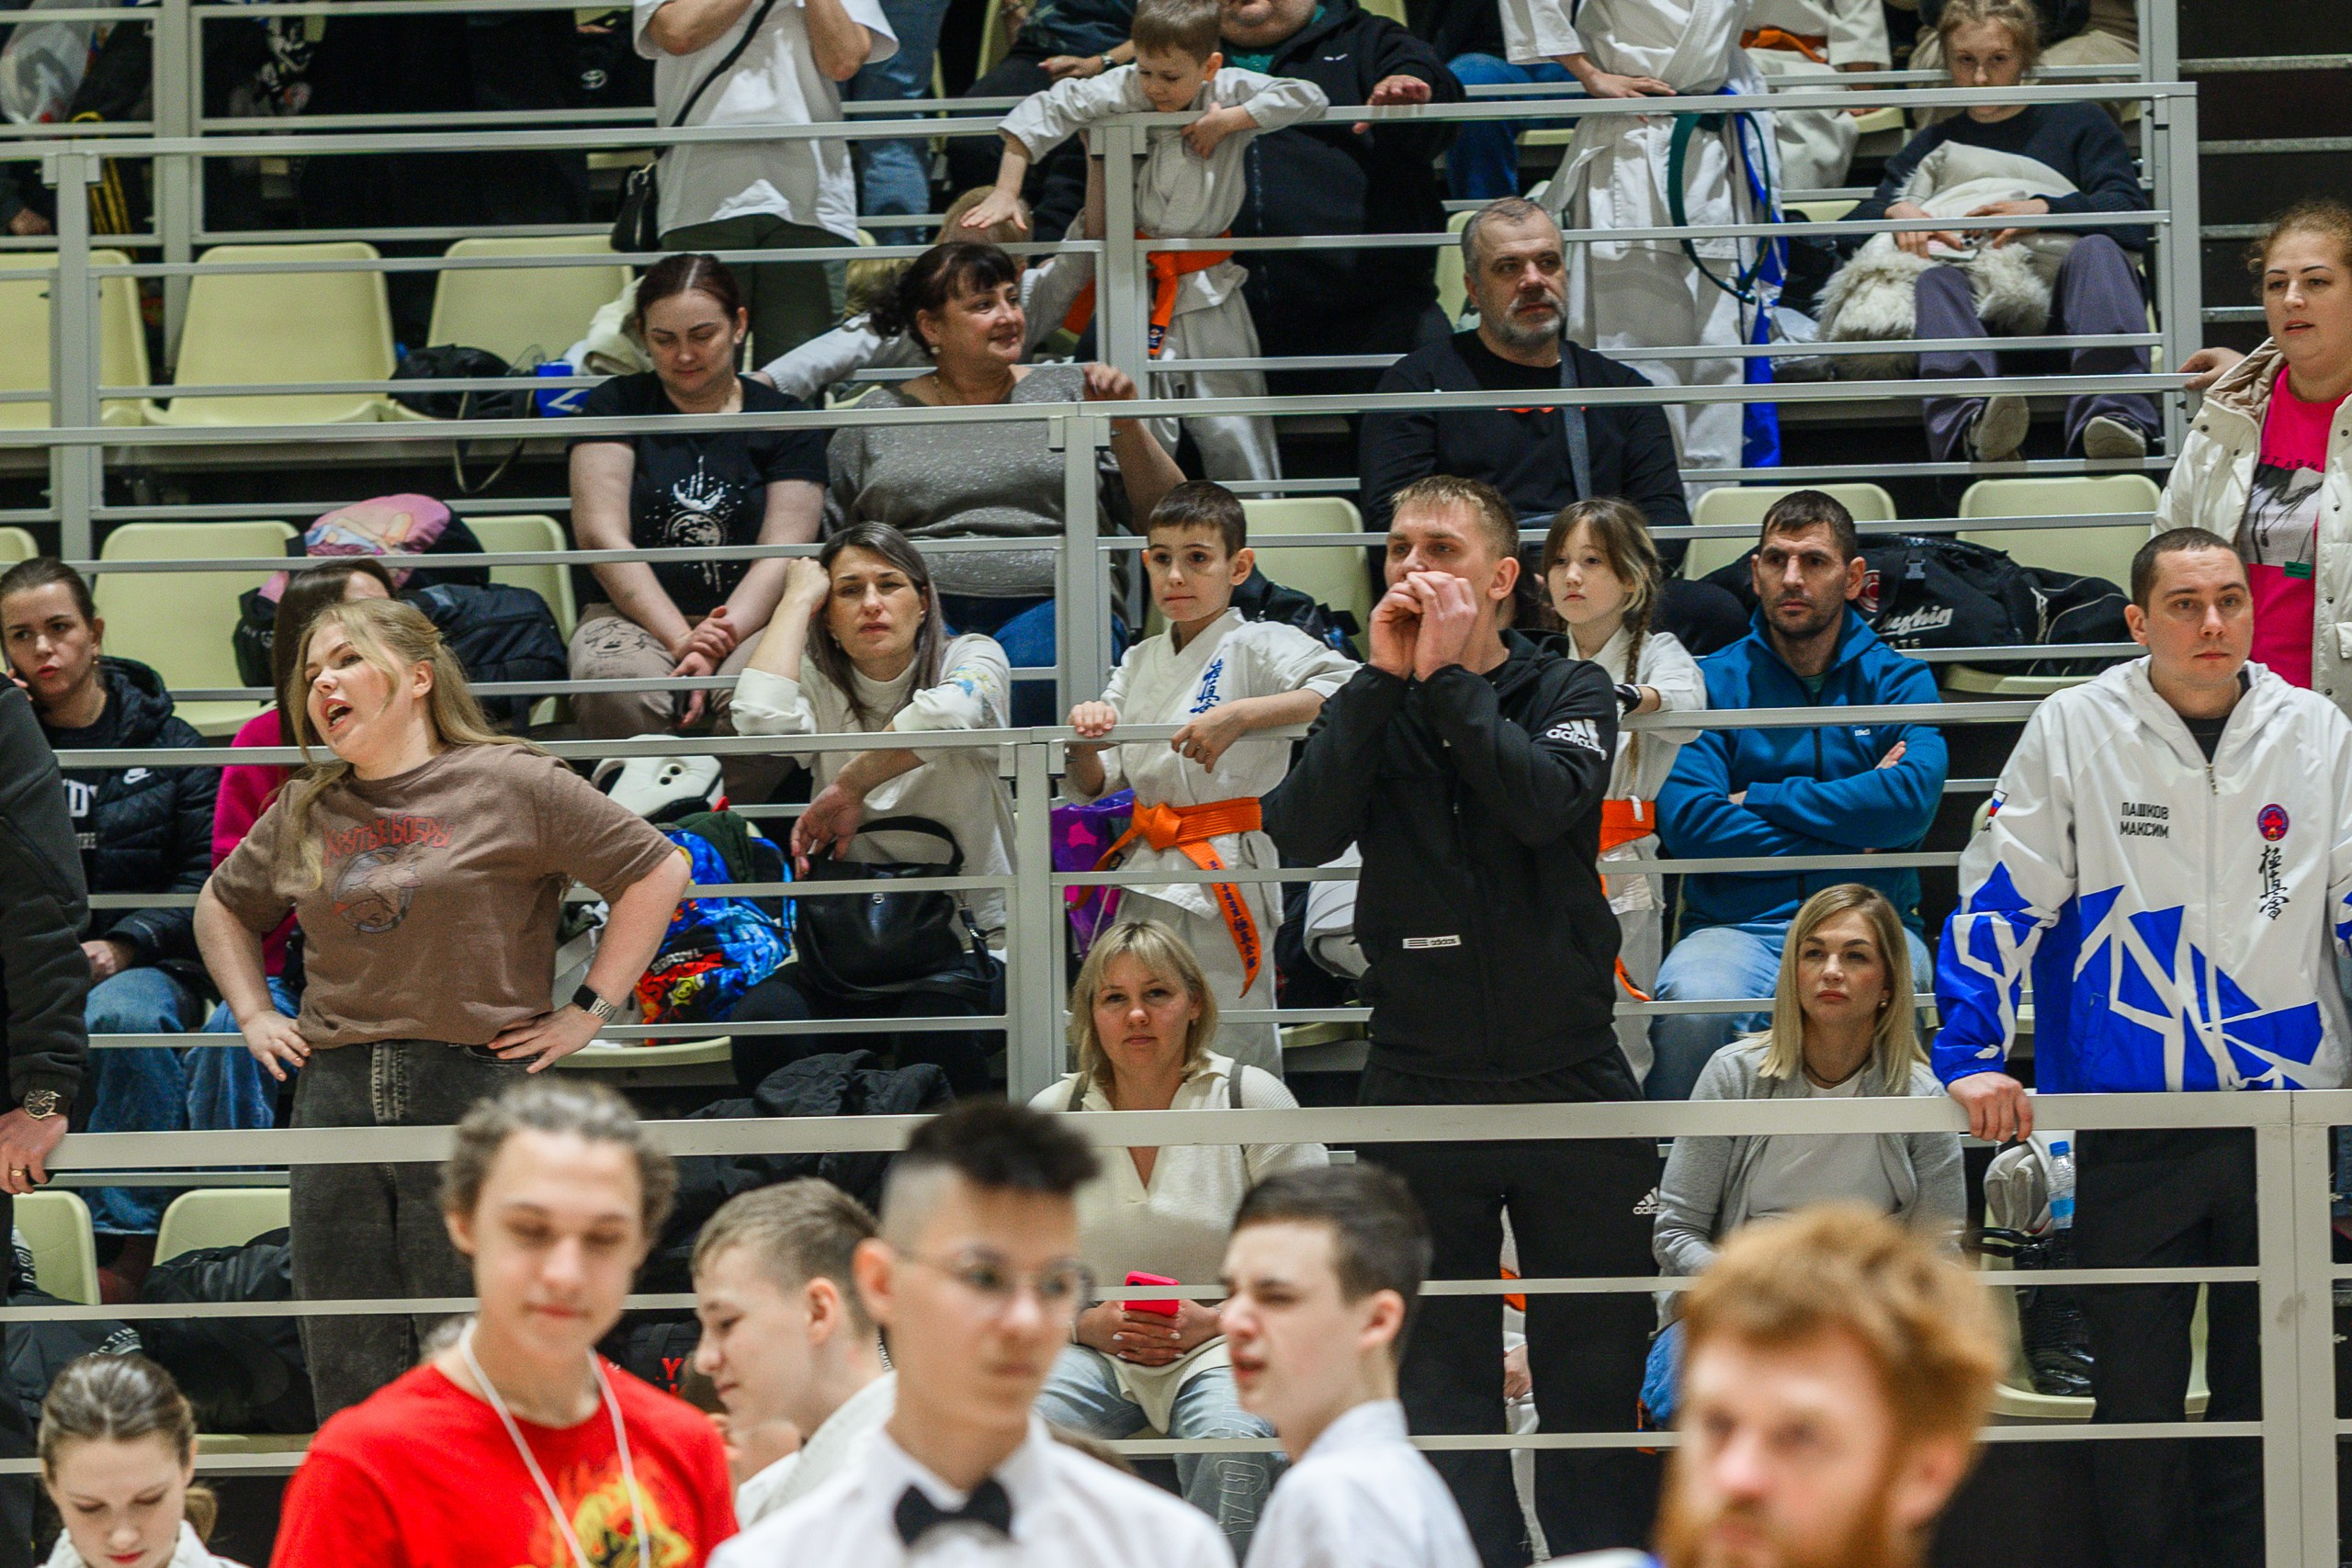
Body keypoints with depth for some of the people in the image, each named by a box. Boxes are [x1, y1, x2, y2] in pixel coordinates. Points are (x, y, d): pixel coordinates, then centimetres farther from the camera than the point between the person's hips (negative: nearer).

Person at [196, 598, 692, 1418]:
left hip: (476, 1089, -5)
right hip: (335, 1095, 5)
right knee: (347, 1374, 4)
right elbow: (224, 907, 33)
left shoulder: (513, 787, -1)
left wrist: (590, 1011, -2)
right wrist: (254, 1016, 19)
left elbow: (658, 872, 0)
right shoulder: (303, 815, 14)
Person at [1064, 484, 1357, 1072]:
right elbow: (1091, 785, 16)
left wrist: (1239, 715, -28)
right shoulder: (1141, 661, 14)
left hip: (1226, 875, -6)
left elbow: (1349, 691, -23)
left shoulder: (1258, 647, -5)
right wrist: (1084, 741, -8)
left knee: (1234, 1057, -6)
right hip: (1147, 880, 6)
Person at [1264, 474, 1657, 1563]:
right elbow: (1300, 835, -10)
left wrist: (1448, 677, -13)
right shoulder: (1371, 710, 8)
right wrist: (1385, 679, -11)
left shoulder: (1569, 693, 4)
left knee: (1594, 1367, 1)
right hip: (1421, 1090, 2)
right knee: (1441, 1371, 3)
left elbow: (1546, 801, -18)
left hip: (1569, 1076, -2)